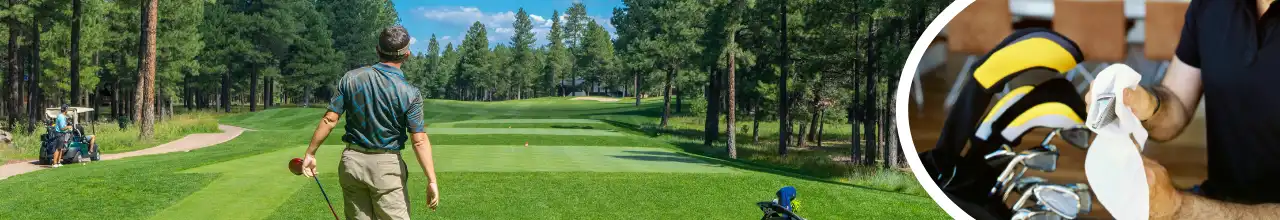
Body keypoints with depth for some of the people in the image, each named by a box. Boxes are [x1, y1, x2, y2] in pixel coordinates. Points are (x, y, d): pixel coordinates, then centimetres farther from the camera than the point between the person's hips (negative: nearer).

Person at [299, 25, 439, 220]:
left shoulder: (351, 78, -3)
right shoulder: (409, 94, -11)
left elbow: (330, 119, -2)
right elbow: (420, 141, -14)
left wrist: (310, 153, 7)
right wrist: (431, 181, -11)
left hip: (352, 160, 4)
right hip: (386, 166, -4)